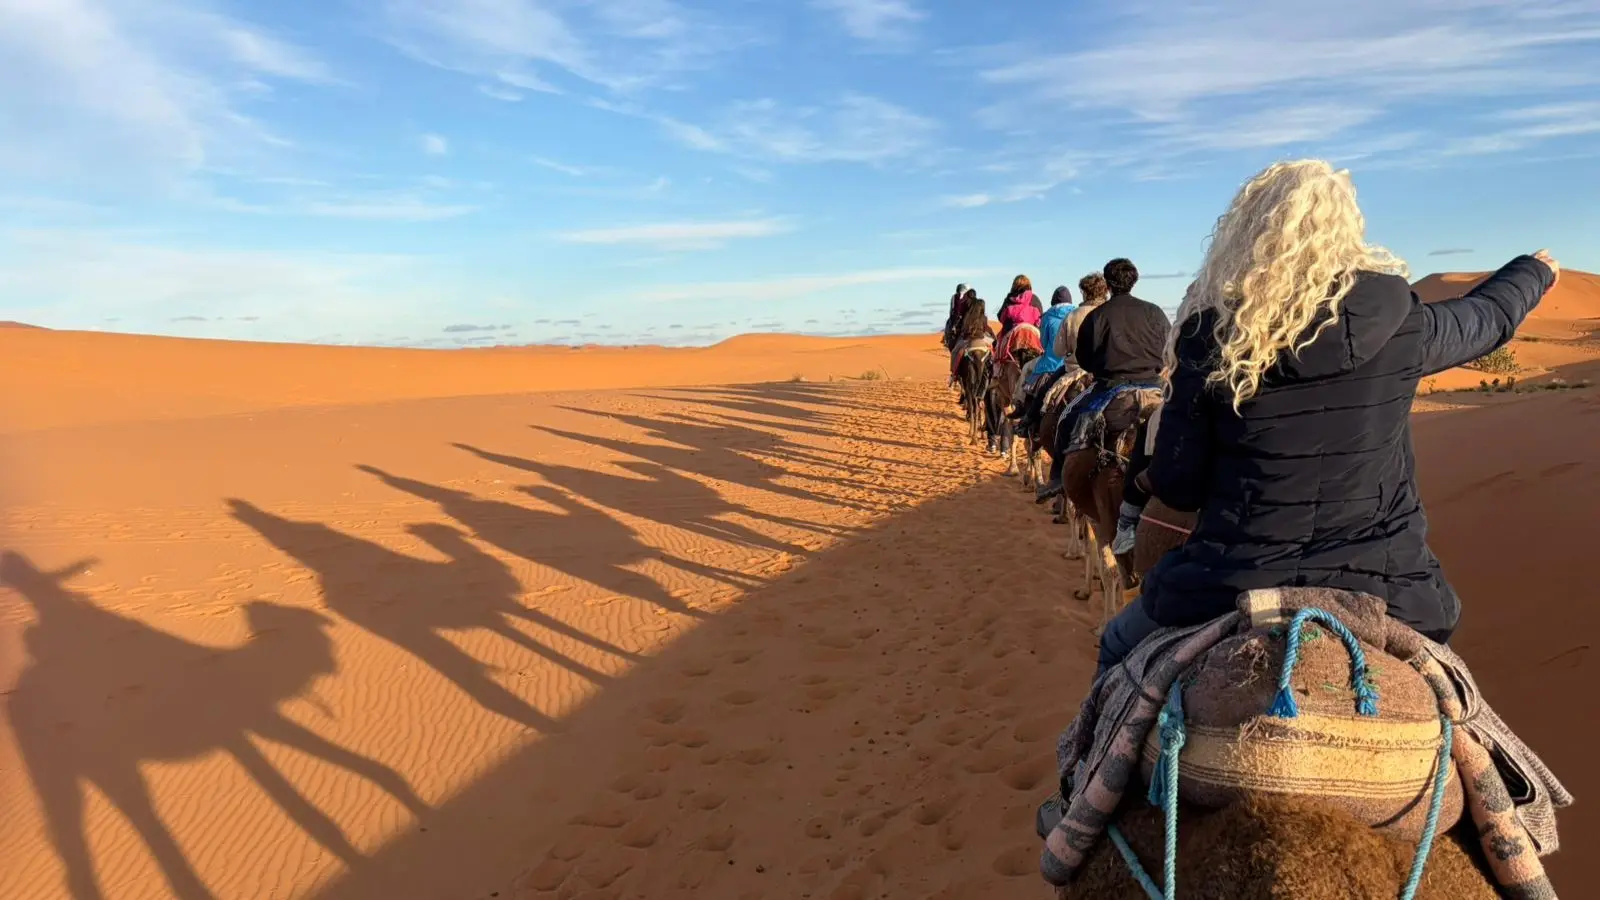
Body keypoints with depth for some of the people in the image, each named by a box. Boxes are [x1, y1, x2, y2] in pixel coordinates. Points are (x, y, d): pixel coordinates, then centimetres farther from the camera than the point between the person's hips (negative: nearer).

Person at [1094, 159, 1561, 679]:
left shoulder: (1211, 329, -10)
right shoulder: (1403, 324, -3)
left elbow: (1175, 485, -7)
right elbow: (1491, 317, 22)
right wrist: (1534, 271, 44)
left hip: (1234, 585, -3)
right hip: (1385, 586, 4)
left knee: (1119, 650, 24)